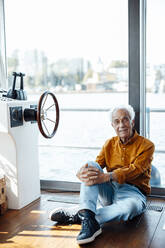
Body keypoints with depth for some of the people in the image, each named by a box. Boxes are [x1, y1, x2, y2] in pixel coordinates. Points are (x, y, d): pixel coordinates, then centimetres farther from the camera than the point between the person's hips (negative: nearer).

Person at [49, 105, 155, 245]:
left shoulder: (146, 145, -2)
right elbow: (98, 164, 1)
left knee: (130, 207, -40)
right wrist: (81, 172, -25)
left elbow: (135, 169, -18)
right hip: (109, 191, 4)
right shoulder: (110, 143, 13)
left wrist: (106, 177, -35)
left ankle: (77, 216, -29)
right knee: (91, 166, -22)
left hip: (133, 192, -4)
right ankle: (88, 219, -39)